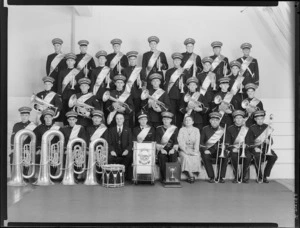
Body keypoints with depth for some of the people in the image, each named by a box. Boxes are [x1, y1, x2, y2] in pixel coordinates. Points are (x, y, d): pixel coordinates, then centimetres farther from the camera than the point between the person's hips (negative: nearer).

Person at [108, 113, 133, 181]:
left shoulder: (128, 130, 12)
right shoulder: (111, 130, 14)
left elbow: (130, 143, 4)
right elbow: (109, 143, 6)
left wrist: (127, 150, -17)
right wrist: (111, 150, -15)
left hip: (125, 152, 0)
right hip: (115, 153, 1)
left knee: (129, 157, -32)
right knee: (109, 158, -31)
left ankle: (128, 178, -20)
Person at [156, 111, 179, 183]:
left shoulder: (175, 129, 10)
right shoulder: (159, 129, 10)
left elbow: (176, 141, 3)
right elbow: (157, 141, 2)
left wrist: (173, 149, -13)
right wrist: (161, 149, -13)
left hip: (171, 149, 0)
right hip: (162, 149, 0)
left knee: (173, 156, -31)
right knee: (162, 156, -31)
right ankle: (163, 178, -21)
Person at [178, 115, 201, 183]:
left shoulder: (196, 130, 12)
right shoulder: (182, 130, 9)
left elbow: (197, 142, 2)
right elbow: (180, 142, -2)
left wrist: (195, 151, -16)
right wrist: (186, 151, -17)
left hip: (193, 149, 1)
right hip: (184, 149, -1)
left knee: (195, 157, -32)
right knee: (185, 157, -33)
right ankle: (191, 175, -26)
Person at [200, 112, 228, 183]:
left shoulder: (222, 130, 7)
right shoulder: (205, 129, 5)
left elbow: (225, 142, 8)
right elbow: (201, 142, 3)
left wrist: (223, 146, -16)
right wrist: (205, 150, -13)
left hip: (218, 150, 1)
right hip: (207, 150, -1)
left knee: (225, 156, -29)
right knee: (206, 157, -32)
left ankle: (221, 177, -16)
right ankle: (211, 177, -20)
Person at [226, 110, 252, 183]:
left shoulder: (246, 129, 8)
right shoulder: (230, 129, 7)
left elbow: (248, 143, 3)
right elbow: (227, 143, 1)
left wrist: (244, 146, -19)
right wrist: (233, 147, -18)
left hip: (243, 149, 1)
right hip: (233, 149, -1)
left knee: (248, 156, -31)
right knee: (234, 156, -34)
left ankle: (244, 176, -13)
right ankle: (236, 177, -17)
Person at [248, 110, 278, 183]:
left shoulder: (267, 127, 9)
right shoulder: (252, 128, 2)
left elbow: (271, 141, 10)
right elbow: (250, 142, -1)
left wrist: (269, 141, -14)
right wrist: (255, 148, -20)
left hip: (265, 147, 3)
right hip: (256, 148, -2)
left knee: (274, 157, -27)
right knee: (258, 156, -36)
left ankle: (265, 176, -12)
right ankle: (259, 176, -15)